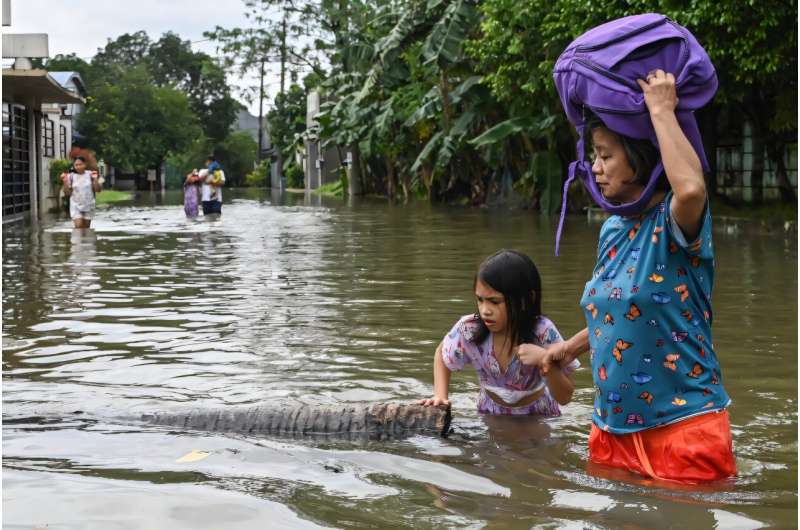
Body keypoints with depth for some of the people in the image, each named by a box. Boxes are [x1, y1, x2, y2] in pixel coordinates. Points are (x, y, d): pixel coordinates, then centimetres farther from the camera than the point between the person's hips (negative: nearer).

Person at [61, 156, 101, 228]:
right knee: (78, 225, -17)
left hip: (88, 206, 1)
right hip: (76, 206, -1)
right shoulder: (71, 176, -3)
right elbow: (67, 193, -2)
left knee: (86, 228, 6)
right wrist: (65, 182, -17)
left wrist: (95, 179, -17)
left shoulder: (90, 175, -2)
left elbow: (97, 190, -1)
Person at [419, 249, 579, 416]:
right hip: (491, 416, 1)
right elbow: (442, 354, 5)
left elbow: (564, 398, -17)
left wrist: (544, 360, -32)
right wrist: (440, 396, -9)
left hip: (538, 419, -1)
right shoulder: (469, 329, -18)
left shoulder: (542, 332, -23)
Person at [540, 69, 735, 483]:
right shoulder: (612, 230, 8)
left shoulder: (674, 222, -15)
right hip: (612, 425, 8)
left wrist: (661, 109, -29)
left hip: (683, 425, -7)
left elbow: (692, 188, -40)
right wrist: (573, 346, 12)